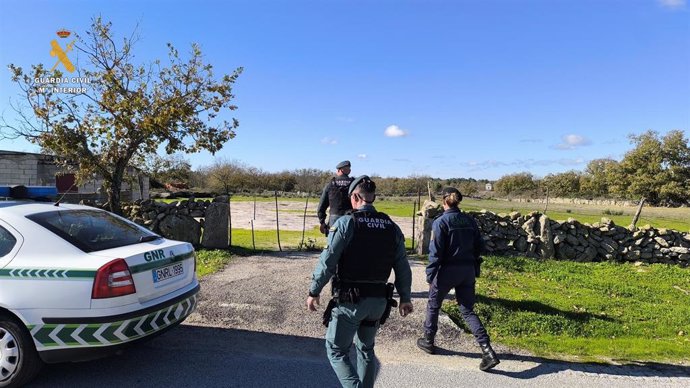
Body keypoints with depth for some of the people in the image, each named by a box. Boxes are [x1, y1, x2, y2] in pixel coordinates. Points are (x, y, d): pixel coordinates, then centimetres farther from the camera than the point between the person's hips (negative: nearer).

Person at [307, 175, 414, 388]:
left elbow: (327, 262, -13)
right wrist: (405, 297, 17)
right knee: (366, 349, 25)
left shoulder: (345, 223, -12)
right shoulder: (392, 227, 3)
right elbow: (403, 267, 6)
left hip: (349, 300, -5)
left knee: (336, 351, 11)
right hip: (379, 301, 5)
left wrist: (314, 292, -1)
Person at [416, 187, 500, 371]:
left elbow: (435, 252, -15)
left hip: (447, 271, -5)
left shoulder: (440, 222, -12)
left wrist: (430, 277, -9)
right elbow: (479, 246, 9)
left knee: (433, 306, 17)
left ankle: (428, 341, 31)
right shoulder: (469, 220, 5)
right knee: (468, 311, 11)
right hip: (468, 271, 5)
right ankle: (488, 351, 0)